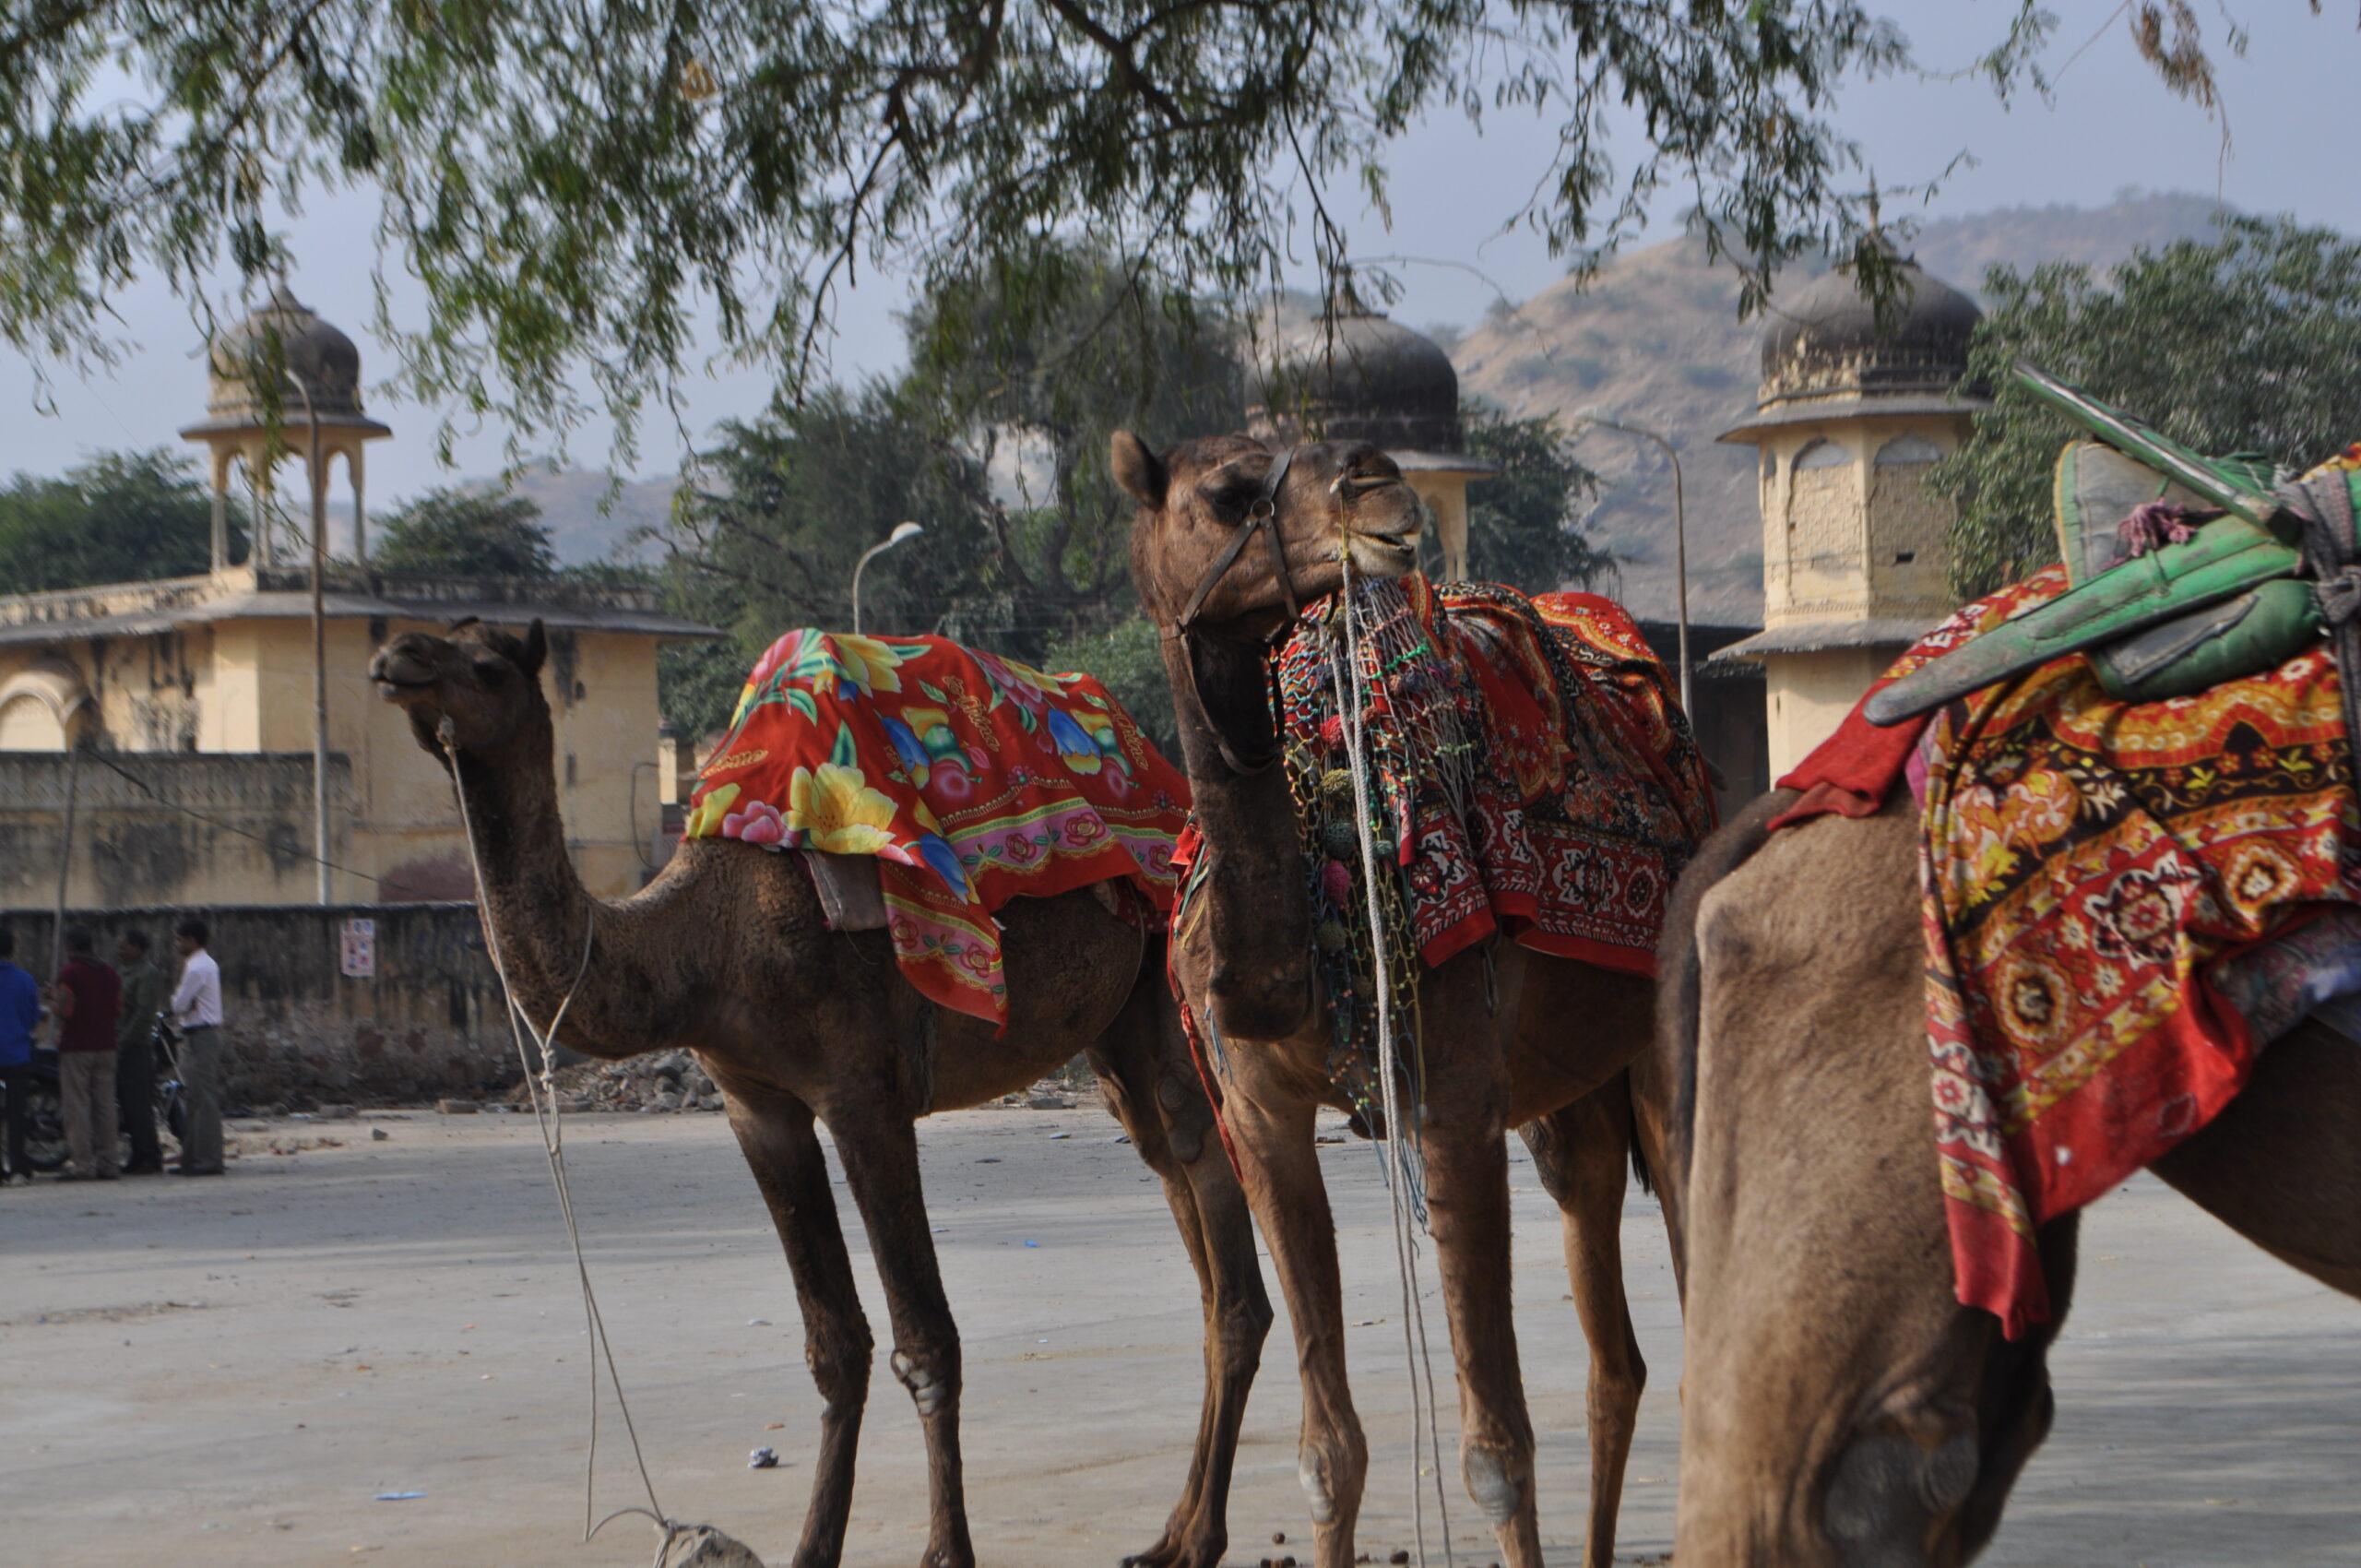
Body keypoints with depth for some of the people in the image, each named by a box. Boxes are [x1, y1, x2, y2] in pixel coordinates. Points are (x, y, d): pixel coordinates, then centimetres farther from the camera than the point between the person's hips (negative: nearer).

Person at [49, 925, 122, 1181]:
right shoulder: (110, 974, 10)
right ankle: (107, 1162, 5)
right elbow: (118, 1009, 10)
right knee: (105, 1104, 6)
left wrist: (54, 1001, 6)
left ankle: (82, 1163, -8)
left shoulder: (69, 973, -9)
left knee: (77, 1105, -4)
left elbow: (65, 1011, -14)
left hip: (75, 1047, -6)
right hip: (105, 1046, 6)